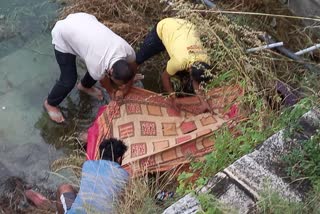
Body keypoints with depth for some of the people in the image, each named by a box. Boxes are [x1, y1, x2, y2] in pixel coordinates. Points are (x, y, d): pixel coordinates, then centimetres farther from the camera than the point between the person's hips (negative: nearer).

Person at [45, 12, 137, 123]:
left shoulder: (128, 50, -22)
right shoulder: (97, 68, -33)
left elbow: (132, 70, 2)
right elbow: (104, 81, -9)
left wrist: (125, 89, 4)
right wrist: (112, 92, 10)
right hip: (63, 34, -6)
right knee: (69, 80, -4)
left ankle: (84, 85, 43)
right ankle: (50, 103, 25)